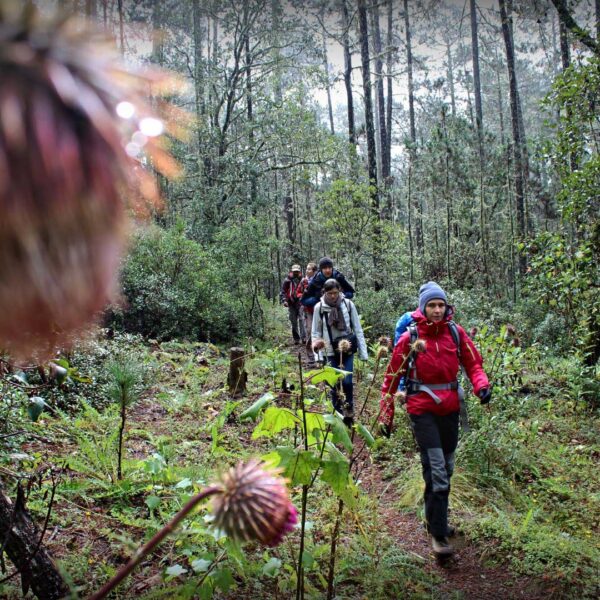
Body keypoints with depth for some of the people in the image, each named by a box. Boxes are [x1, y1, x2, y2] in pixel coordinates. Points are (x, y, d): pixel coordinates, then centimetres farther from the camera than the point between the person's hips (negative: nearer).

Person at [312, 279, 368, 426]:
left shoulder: (348, 304, -6)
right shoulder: (319, 307, -5)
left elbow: (358, 330, -1)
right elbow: (316, 331, 4)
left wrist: (363, 353, -2)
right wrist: (316, 344, -17)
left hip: (348, 349, -1)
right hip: (331, 351, 1)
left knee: (347, 381, -7)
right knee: (334, 384, 5)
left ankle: (349, 412, 14)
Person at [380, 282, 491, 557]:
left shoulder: (456, 333, -1)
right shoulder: (410, 338, -9)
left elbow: (472, 362, 7)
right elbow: (393, 376, -3)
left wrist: (481, 385, -15)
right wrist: (386, 415, -1)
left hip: (450, 408, 5)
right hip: (423, 410, -4)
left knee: (446, 468, 18)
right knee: (437, 472, -9)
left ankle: (435, 516, 39)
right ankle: (438, 533, 2)